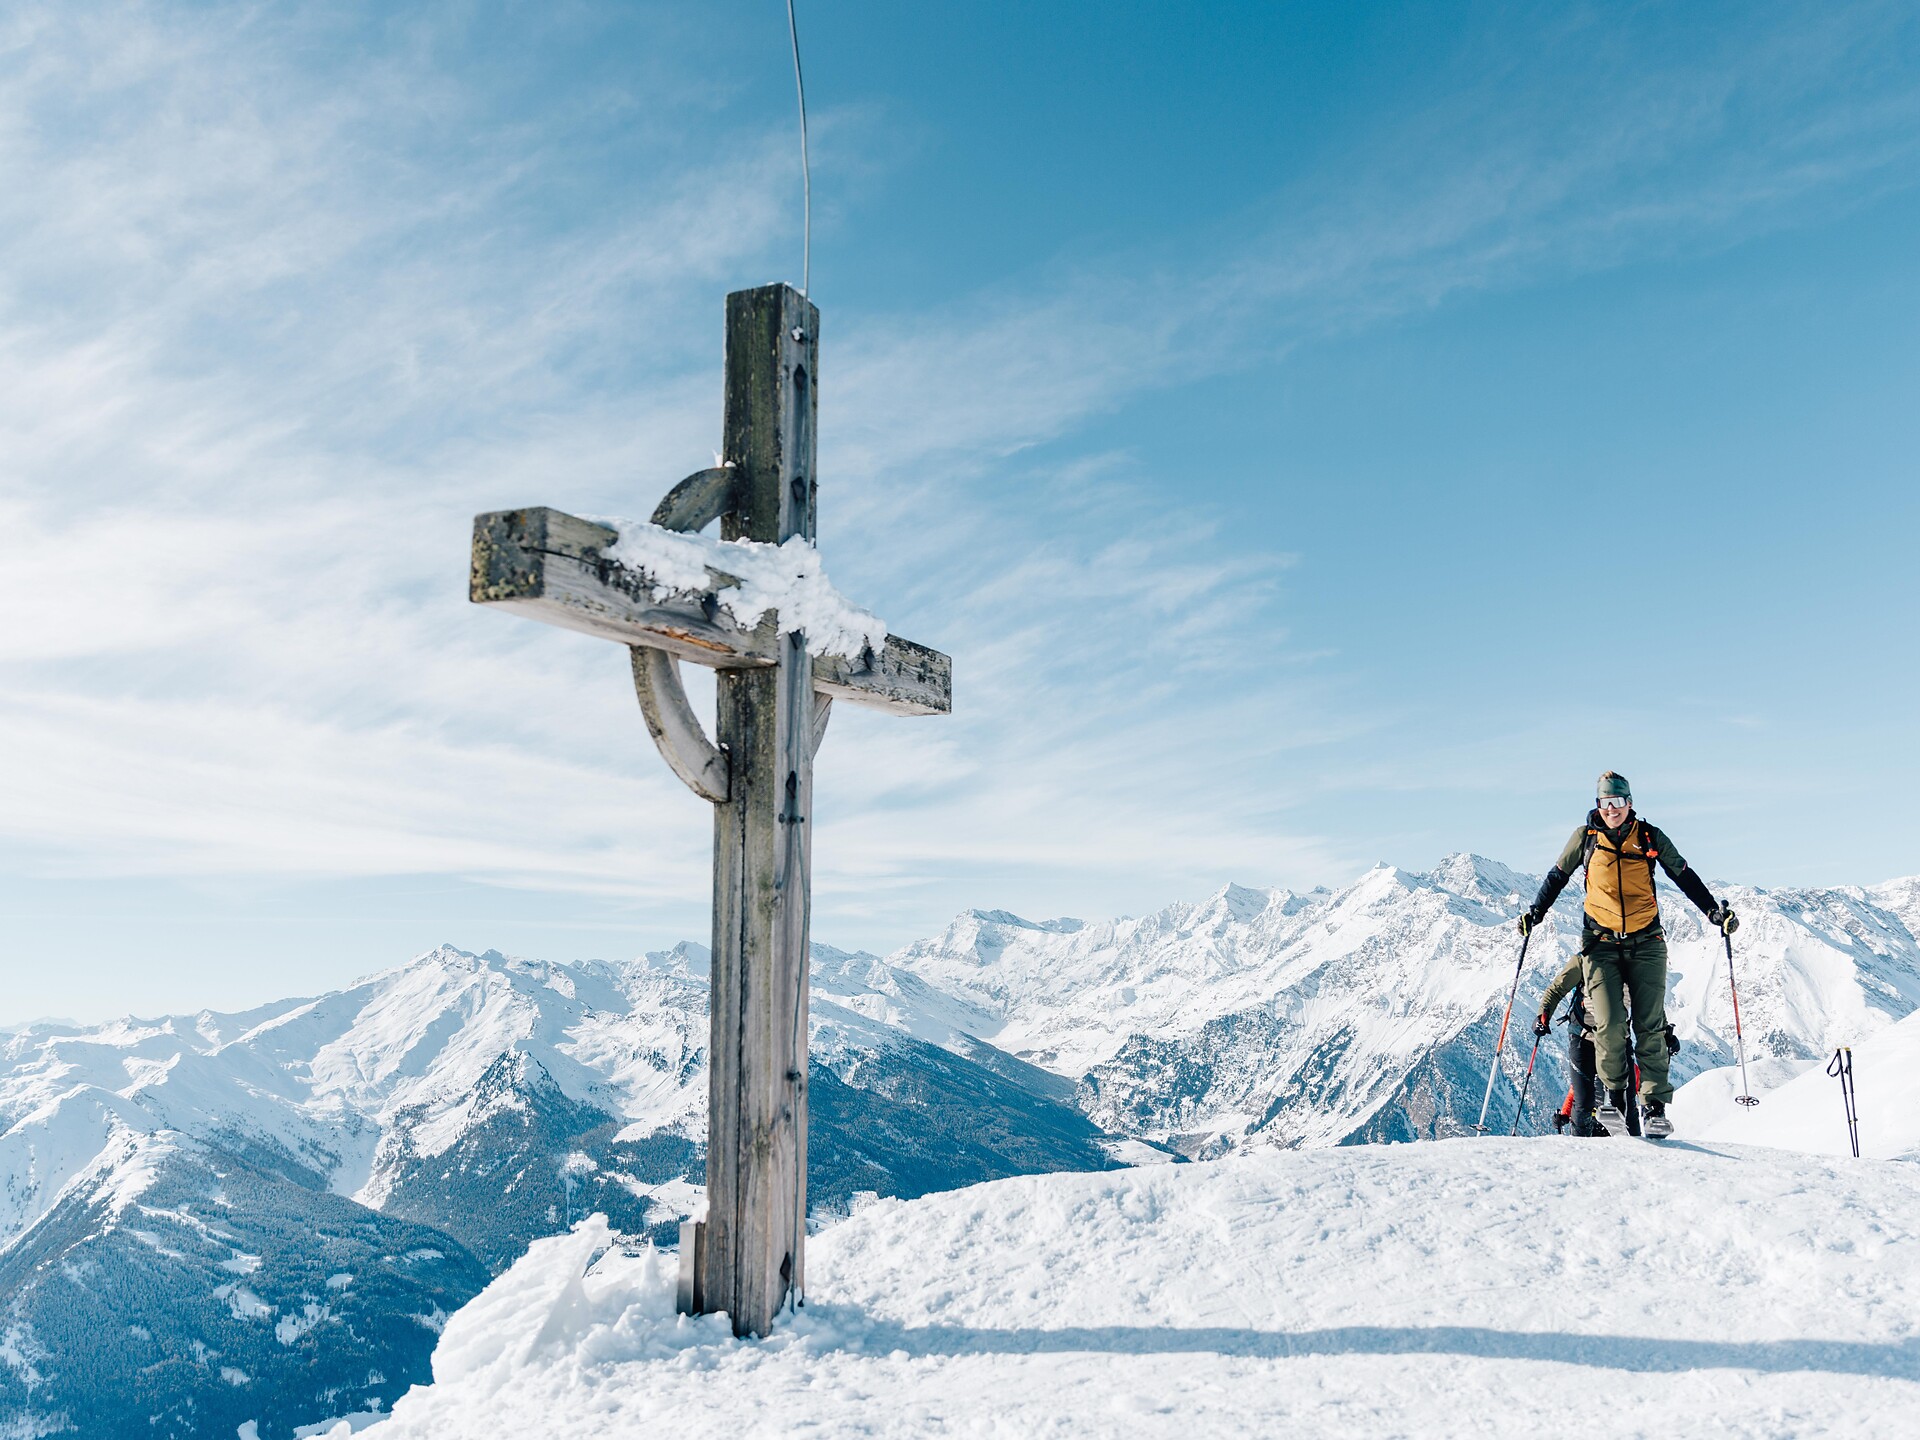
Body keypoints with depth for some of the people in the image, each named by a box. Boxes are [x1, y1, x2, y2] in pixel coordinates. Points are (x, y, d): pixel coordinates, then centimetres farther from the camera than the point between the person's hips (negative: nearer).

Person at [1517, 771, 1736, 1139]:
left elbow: (1684, 877, 11)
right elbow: (1557, 876, 16)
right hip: (1601, 943, 0)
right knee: (1609, 1023, -14)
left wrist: (1714, 911, 4)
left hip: (1645, 943, 1)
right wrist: (1535, 911, 8)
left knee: (1650, 1025, -6)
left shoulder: (1650, 837, 4)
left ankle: (1654, 1107, -2)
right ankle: (1613, 1096, 4)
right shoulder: (1585, 837, 5)